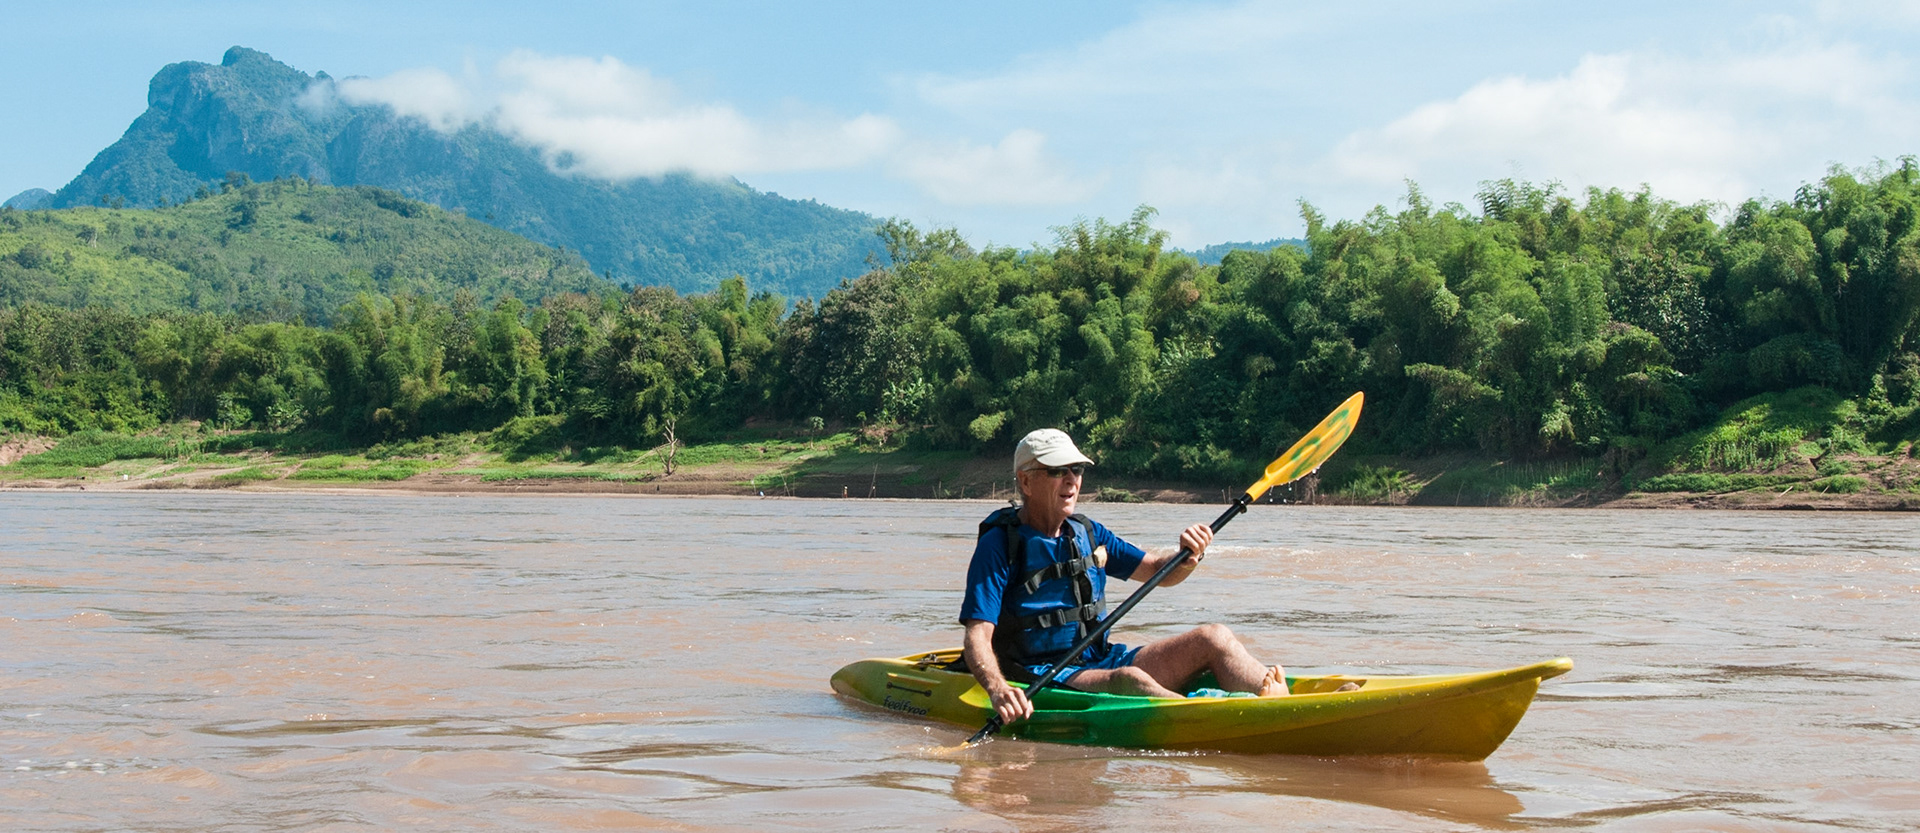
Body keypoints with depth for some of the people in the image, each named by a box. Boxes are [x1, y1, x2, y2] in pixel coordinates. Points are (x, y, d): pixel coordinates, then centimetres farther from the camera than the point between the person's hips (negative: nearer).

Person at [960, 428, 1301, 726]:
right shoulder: (999, 544, -7)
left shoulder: (1087, 533, 14)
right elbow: (978, 637, -16)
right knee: (1129, 680, -37)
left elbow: (1159, 572, 21)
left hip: (1101, 661, 8)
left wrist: (1189, 556, -3)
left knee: (1213, 639, -9)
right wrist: (998, 690, -36)